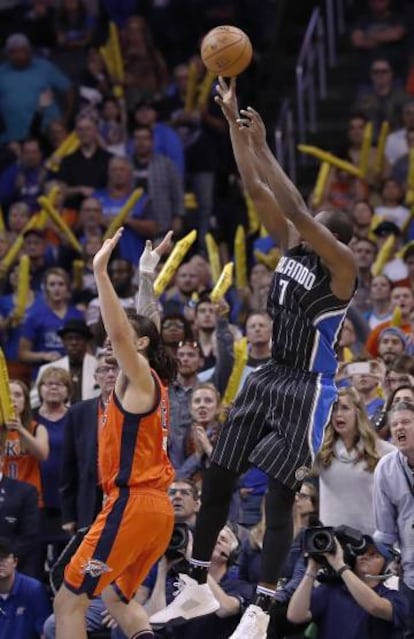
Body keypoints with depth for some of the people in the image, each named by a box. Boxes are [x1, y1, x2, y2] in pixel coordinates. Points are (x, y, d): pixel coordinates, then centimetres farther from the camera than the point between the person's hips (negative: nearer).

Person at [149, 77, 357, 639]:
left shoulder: (342, 265, -14)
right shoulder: (292, 245, 6)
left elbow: (296, 210, -27)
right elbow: (256, 191, 2)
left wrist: (263, 147, -26)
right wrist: (234, 123, -5)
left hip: (307, 388, -8)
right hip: (268, 376, 8)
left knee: (280, 494, -7)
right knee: (217, 476, 8)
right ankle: (198, 588, 20)